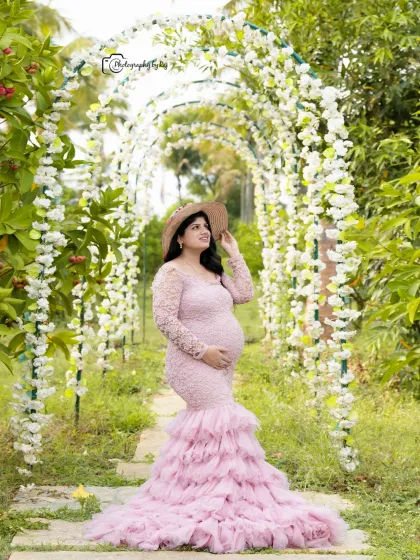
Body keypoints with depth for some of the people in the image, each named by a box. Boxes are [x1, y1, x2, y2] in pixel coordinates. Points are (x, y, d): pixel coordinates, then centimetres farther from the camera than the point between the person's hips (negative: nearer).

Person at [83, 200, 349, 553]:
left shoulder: (213, 272, 17)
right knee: (224, 424, -16)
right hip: (194, 365, -9)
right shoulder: (172, 273, -9)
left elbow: (245, 294, 6)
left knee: (203, 429, 11)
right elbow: (164, 319, -17)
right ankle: (226, 505, -14)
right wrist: (202, 350, -19)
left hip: (220, 367, 9)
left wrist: (234, 253, 10)